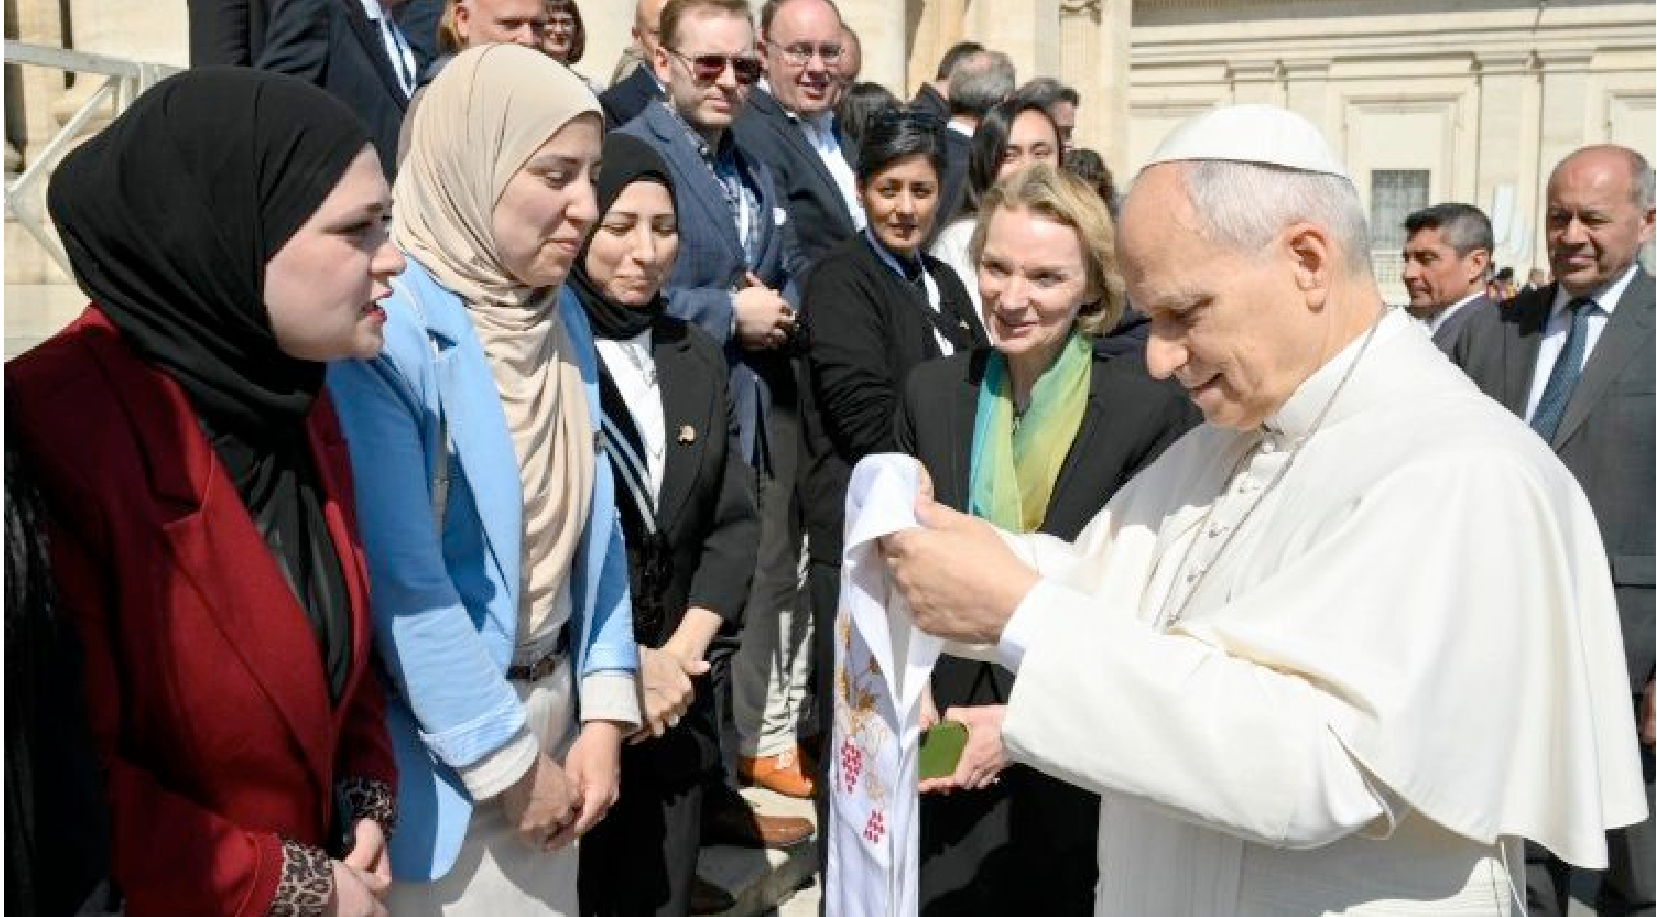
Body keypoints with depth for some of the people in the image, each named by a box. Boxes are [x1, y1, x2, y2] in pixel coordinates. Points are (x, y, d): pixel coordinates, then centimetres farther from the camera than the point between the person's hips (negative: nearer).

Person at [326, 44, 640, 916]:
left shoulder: (559, 317, 3)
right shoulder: (383, 328, -21)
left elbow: (593, 519, 6)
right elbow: (401, 578, -22)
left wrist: (602, 713, 0)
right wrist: (507, 762, -14)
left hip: (549, 707, 7)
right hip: (434, 744, -6)